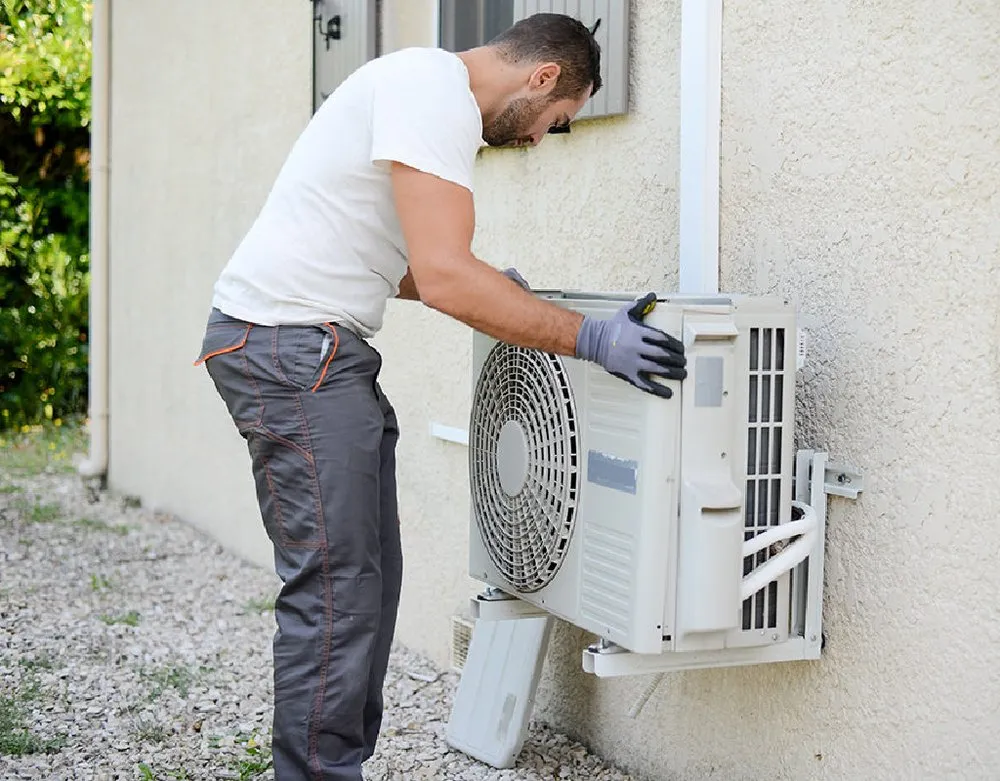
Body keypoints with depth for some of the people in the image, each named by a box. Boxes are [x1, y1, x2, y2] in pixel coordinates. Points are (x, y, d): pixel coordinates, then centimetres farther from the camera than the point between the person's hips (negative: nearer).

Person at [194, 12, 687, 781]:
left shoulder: (430, 87, 18)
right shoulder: (436, 91, -15)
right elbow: (445, 279, -24)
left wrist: (492, 287, 17)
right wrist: (589, 338, -20)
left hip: (325, 353, 10)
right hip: (289, 346, -10)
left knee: (369, 581, 11)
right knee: (336, 590, -9)